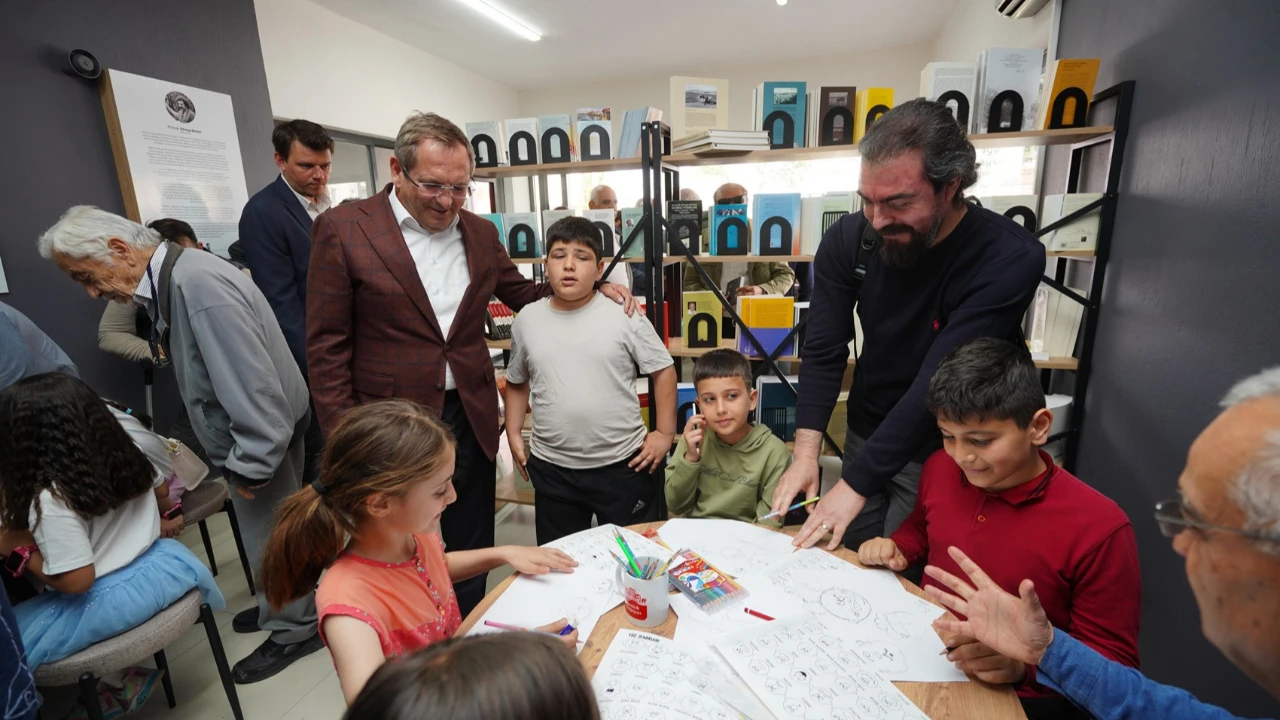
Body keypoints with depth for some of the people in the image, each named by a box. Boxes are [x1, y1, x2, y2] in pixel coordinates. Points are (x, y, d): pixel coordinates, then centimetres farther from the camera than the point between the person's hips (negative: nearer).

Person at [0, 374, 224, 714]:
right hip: (154, 570, 6)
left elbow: (76, 580, -19)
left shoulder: (50, 499, -22)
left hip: (104, 601, -6)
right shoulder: (125, 453, -3)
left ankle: (118, 681, 9)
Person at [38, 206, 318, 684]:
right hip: (245, 436, 9)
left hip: (263, 440, -9)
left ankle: (295, 629, 31)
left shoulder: (197, 284, -27)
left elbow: (253, 385, -30)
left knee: (271, 535, 9)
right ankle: (281, 605, 45)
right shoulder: (168, 281, 5)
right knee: (266, 531, 24)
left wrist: (251, 464, -20)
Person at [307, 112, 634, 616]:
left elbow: (520, 293, 17)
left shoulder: (480, 232, 6)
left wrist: (592, 288, 2)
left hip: (471, 419, 4)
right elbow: (327, 344, -7)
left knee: (472, 554, 19)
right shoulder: (343, 228, -7)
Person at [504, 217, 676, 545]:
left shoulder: (624, 315, -9)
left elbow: (663, 370, -3)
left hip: (624, 463, -2)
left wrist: (665, 433, -5)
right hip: (551, 468, 3)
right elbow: (517, 382, 13)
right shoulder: (527, 319, 0)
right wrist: (514, 434, 7)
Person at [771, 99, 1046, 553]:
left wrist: (856, 482, -30)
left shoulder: (1009, 260, -25)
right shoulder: (847, 239, -13)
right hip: (865, 436, 4)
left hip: (941, 455, -3)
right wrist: (806, 452, -21)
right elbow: (823, 353, -12)